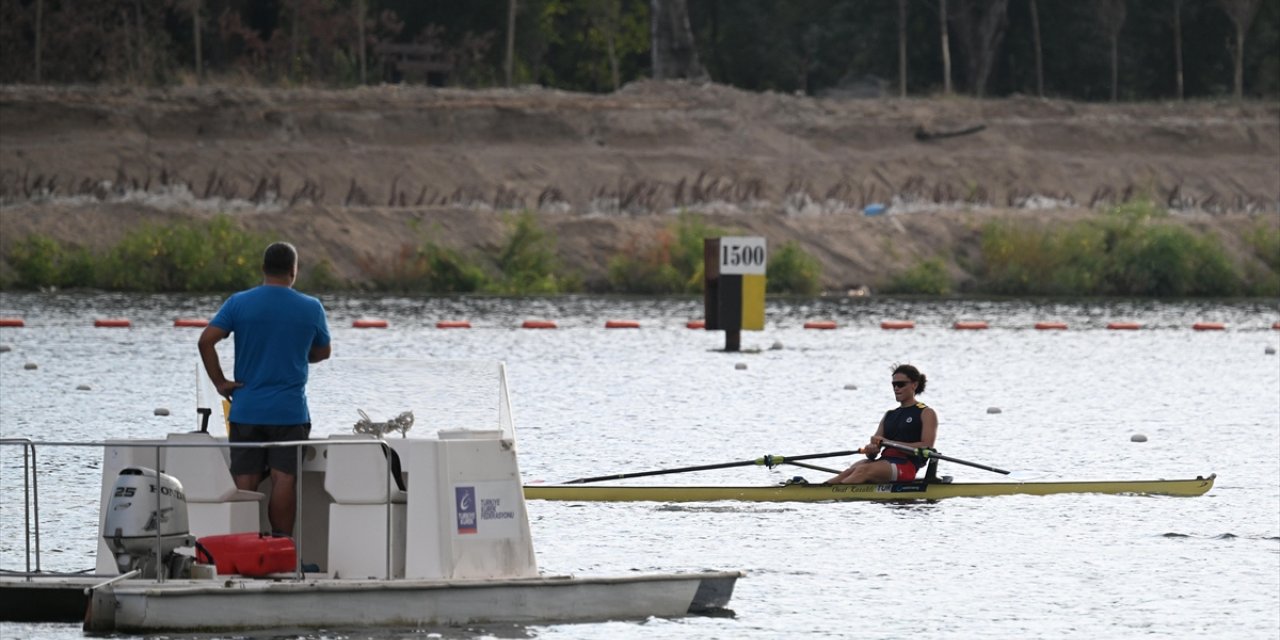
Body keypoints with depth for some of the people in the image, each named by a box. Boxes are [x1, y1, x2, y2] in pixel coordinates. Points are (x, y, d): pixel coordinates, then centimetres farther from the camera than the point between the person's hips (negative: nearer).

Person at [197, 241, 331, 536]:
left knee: (245, 481, 4)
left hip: (246, 410, 1)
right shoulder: (311, 308, -1)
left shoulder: (239, 303, -1)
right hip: (290, 412, -1)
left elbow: (206, 340, -10)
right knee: (284, 479, -4)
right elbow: (322, 351, 13)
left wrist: (220, 382, -2)